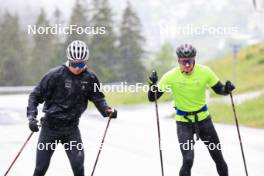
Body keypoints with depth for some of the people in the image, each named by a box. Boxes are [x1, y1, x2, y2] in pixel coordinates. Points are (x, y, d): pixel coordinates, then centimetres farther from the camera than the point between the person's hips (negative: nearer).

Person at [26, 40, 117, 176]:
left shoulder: (90, 78, -4)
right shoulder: (56, 74, -13)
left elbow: (97, 98, 8)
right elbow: (36, 95, -8)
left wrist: (107, 110, -11)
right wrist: (32, 116, -19)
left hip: (71, 128, 2)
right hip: (50, 126, -2)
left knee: (78, 164, -9)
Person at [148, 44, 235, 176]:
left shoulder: (204, 72, -13)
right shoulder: (171, 76, -18)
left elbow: (218, 89, 0)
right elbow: (152, 98, -14)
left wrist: (227, 89, -22)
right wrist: (153, 85, -34)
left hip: (203, 119, 2)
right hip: (183, 122, -2)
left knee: (217, 156, 13)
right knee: (188, 160, -17)